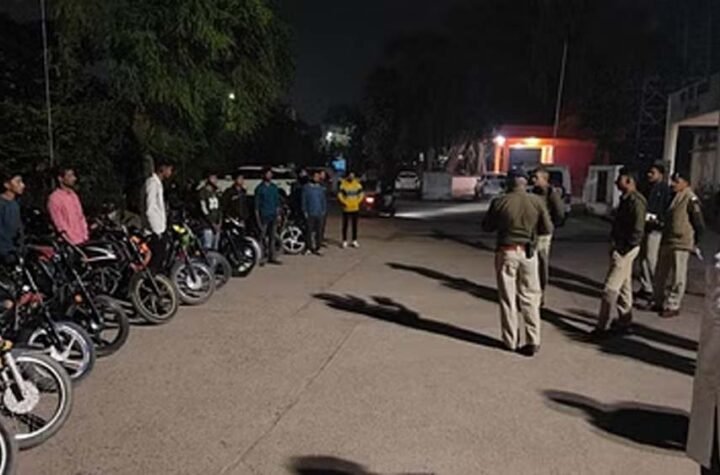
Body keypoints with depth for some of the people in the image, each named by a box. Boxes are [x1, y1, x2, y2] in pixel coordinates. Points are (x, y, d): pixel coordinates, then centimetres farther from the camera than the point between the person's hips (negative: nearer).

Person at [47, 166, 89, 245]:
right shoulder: (54, 198, -9)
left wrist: (85, 235, 4)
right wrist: (75, 240, -17)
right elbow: (60, 224, -13)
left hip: (82, 239, 7)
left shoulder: (73, 195, 15)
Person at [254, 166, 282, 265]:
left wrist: (278, 213, 9)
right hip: (263, 216, -5)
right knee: (262, 236, -5)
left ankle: (272, 257, 12)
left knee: (272, 237, 7)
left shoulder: (274, 187, 11)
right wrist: (257, 216, -7)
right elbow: (257, 203, -3)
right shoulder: (259, 188, -3)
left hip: (273, 215, 5)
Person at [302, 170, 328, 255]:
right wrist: (305, 211, -5)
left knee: (319, 231, 3)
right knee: (310, 231, -3)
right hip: (310, 214, -3)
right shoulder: (307, 187, 0)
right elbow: (304, 200, 0)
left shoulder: (321, 188, 10)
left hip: (320, 214, 3)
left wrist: (324, 210, 7)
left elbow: (324, 200, 14)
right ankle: (309, 247, 6)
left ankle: (317, 248, 10)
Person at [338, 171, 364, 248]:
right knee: (345, 225, 3)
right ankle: (344, 241, 10)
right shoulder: (343, 184, -7)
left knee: (355, 225, 10)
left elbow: (361, 194, 10)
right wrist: (343, 203, -14)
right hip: (346, 209, -3)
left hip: (355, 208, 3)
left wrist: (358, 201, 0)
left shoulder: (357, 184, 4)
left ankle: (354, 241, 19)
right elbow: (339, 195, -9)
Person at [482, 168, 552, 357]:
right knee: (530, 298, 12)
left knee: (508, 299, 9)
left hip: (506, 252, -1)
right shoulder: (537, 201, -4)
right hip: (528, 253, 2)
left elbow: (487, 227, 0)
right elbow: (547, 228, 1)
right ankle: (533, 341, 11)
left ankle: (511, 341, 14)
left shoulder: (499, 202, -9)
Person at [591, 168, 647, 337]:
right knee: (624, 285, 18)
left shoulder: (636, 201, -18)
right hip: (621, 248, 10)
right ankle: (624, 320, 29)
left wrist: (623, 248, -19)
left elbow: (638, 230, -22)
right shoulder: (626, 199, 12)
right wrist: (616, 245, 13)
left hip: (626, 249, -10)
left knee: (610, 288, -9)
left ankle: (601, 327, -5)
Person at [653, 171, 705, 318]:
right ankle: (660, 302, 25)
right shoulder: (673, 197, 13)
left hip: (681, 243, -8)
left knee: (677, 277, 0)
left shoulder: (691, 199, -13)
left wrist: (695, 242, -4)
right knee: (661, 274, 14)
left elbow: (699, 224, -10)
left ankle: (673, 306, 8)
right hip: (667, 241, 8)